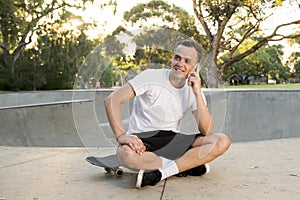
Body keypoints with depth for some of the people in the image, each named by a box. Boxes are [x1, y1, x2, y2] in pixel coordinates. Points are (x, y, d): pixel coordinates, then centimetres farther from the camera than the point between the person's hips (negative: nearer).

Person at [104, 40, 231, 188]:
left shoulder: (193, 90, 4)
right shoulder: (151, 77, -7)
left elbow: (207, 131, -7)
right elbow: (111, 100, -13)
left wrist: (198, 93, -14)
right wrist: (121, 135, -24)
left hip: (172, 140, 4)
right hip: (142, 140, -3)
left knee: (222, 141, -17)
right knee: (126, 155, -39)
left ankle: (160, 173, -23)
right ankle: (189, 165, -18)